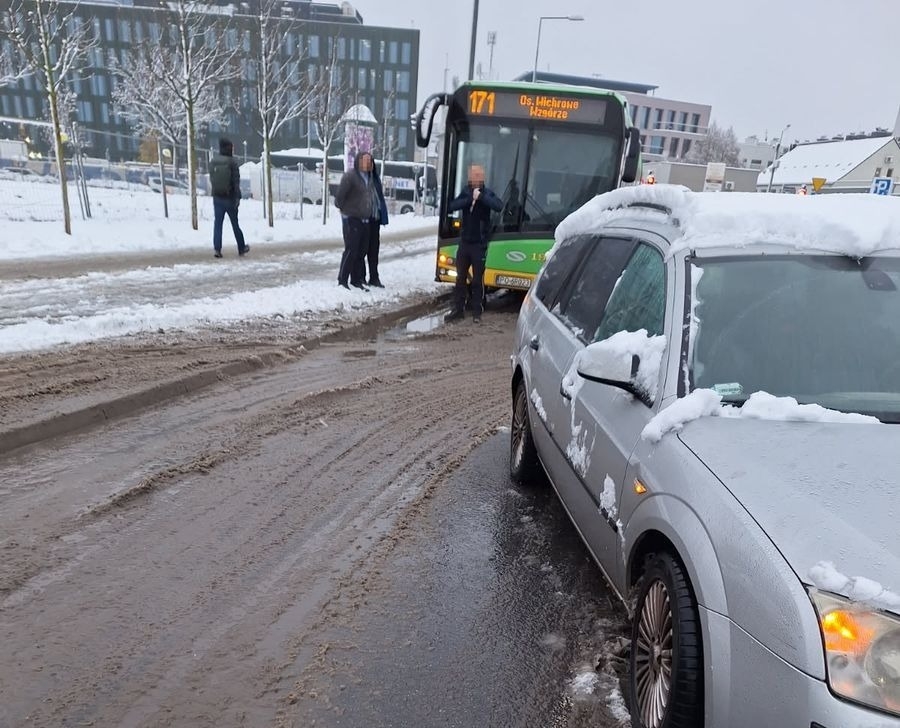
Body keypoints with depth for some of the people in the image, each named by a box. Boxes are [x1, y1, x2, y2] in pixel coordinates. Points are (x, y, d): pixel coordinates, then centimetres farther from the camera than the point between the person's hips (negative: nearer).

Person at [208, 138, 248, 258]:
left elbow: (211, 180, 9)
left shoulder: (213, 162, 4)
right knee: (235, 223, 8)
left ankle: (217, 249, -6)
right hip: (230, 197, -3)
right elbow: (236, 181, -14)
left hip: (217, 197, 3)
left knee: (217, 223, 4)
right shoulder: (232, 162, -12)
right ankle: (241, 248, 20)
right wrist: (238, 197, -12)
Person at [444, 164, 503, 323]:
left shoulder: (488, 194, -4)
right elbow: (452, 207, -12)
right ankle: (458, 309, 18)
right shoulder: (465, 193, 3)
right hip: (464, 242, 3)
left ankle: (477, 312, 11)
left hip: (479, 244, -3)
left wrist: (481, 197, -26)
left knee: (478, 279, 2)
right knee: (460, 277, 9)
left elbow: (499, 206, -23)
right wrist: (470, 199, -22)